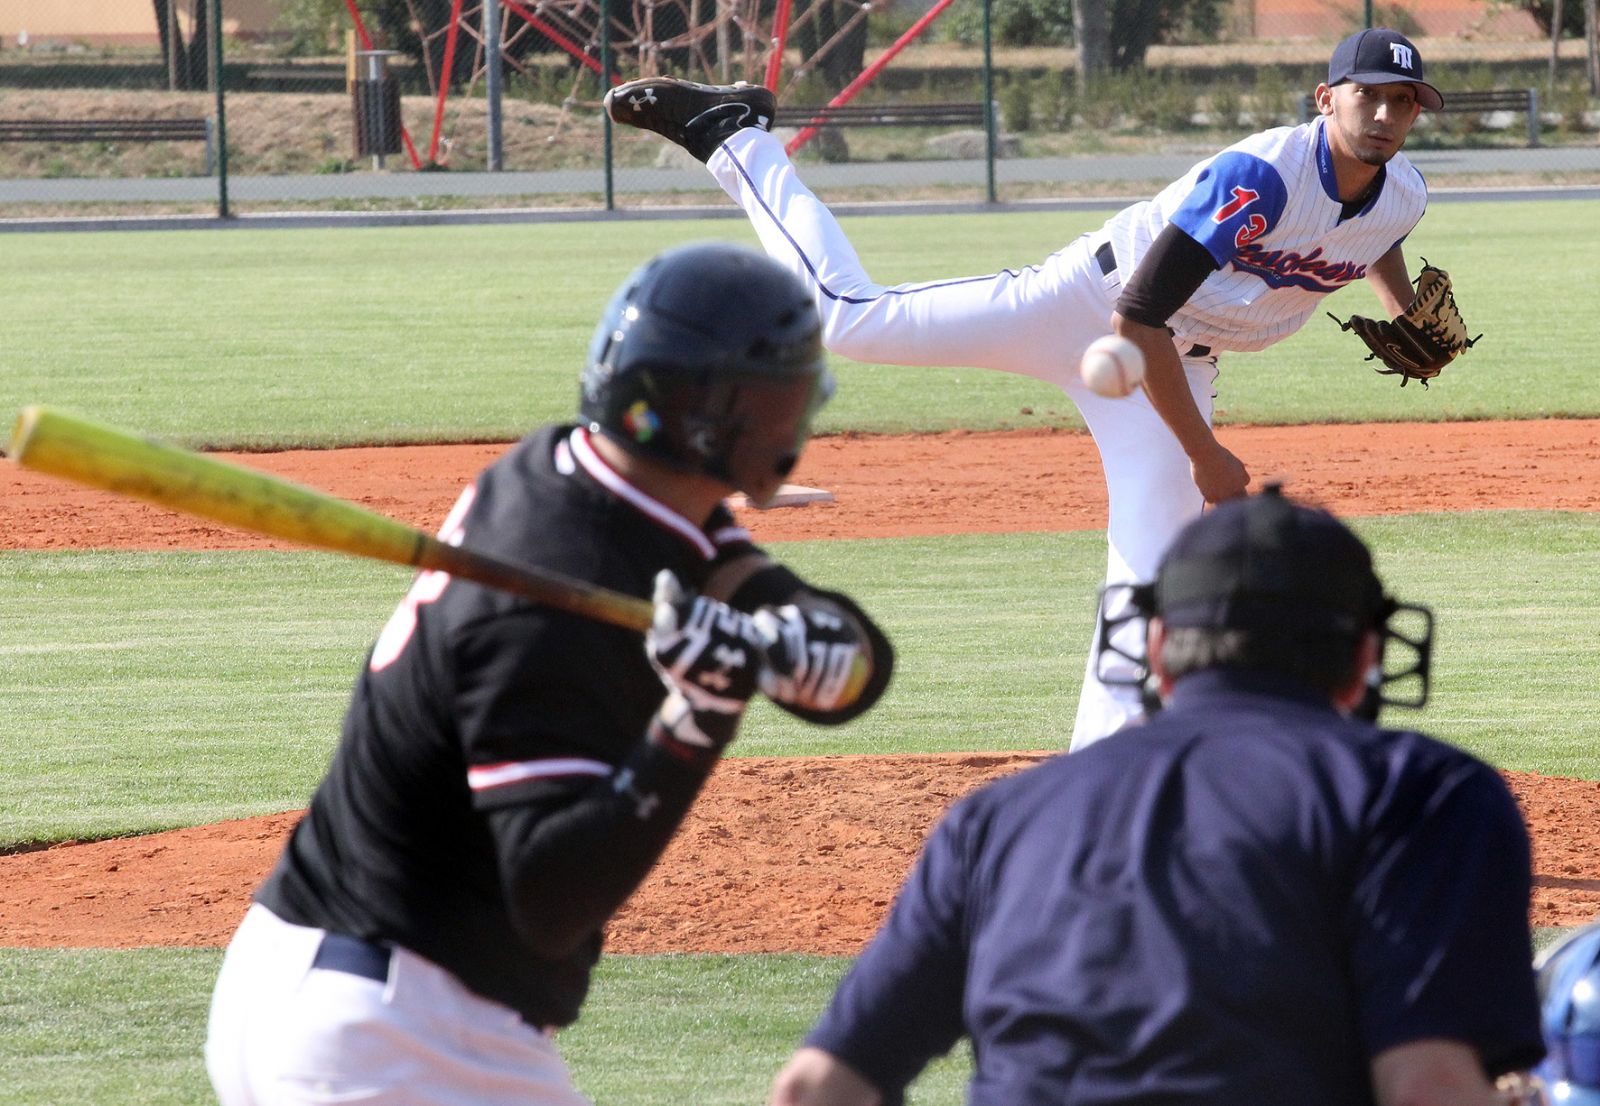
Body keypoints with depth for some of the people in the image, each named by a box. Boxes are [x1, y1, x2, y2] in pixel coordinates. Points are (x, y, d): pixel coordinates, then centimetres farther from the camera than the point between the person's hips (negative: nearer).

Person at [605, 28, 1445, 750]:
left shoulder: (1401, 199, -7)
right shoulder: (1259, 178, -30)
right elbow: (1136, 320, -30)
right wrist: (1204, 455, -25)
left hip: (1175, 366, 6)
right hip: (1085, 303, -6)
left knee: (1155, 581, -6)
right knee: (851, 315, -6)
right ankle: (733, 135, 13)